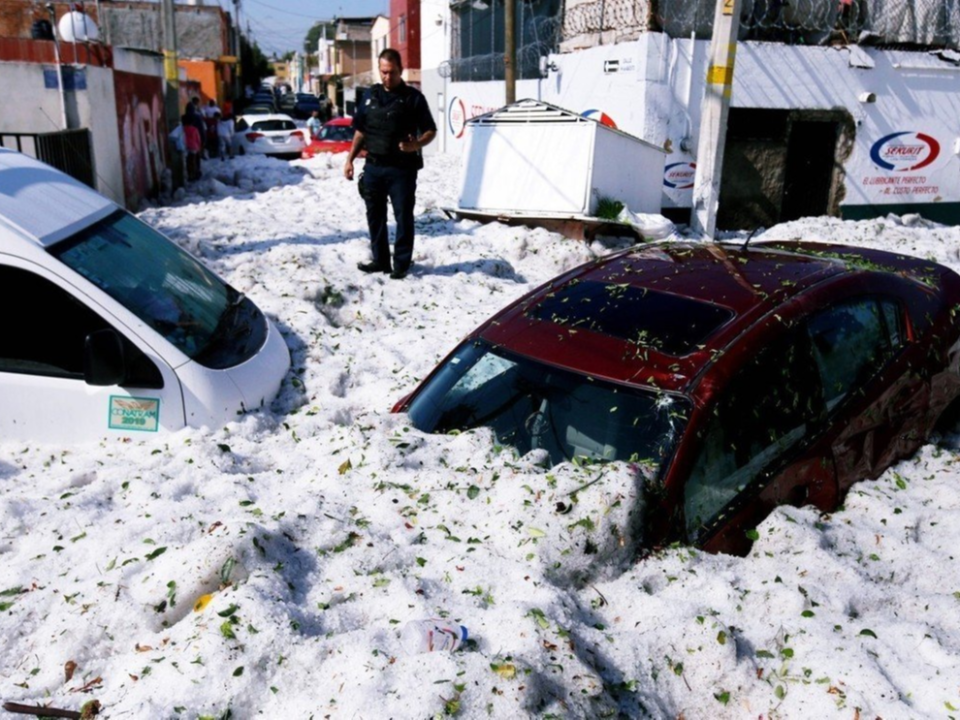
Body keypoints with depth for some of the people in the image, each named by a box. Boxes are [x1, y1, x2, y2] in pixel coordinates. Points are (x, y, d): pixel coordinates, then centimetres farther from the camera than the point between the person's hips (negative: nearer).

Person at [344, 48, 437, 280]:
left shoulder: (413, 97, -1)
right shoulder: (370, 96, 12)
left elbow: (430, 131, -1)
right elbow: (360, 131, 17)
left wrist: (416, 144, -21)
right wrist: (350, 159, 10)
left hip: (402, 168, -5)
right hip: (373, 167, 5)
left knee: (403, 216, -1)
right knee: (375, 216, 10)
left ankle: (402, 263, 8)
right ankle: (380, 260, 21)